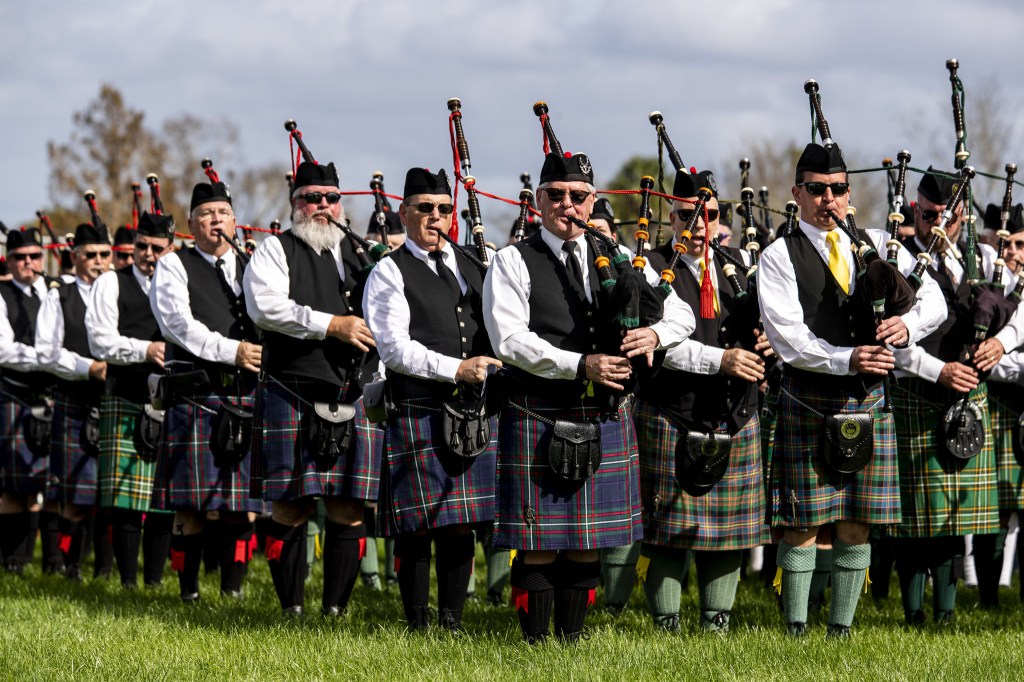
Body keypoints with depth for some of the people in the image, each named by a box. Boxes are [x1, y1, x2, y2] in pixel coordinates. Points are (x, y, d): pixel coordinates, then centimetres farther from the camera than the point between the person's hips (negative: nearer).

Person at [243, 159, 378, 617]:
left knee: (349, 509, 1)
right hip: (293, 401, -4)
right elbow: (265, 307, -12)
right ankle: (291, 609, 7)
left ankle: (335, 609, 8)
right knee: (290, 507, -2)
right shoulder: (276, 250, 5)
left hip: (352, 401, 4)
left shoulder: (360, 253, 18)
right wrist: (332, 325, -17)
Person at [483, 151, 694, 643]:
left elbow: (682, 314, 13)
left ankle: (572, 637, 17)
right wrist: (580, 364, -20)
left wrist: (655, 334, -11)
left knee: (587, 542, 8)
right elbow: (510, 340, -12)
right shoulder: (513, 263, 0)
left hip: (605, 417, 4)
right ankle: (535, 642, 5)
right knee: (538, 543, -2)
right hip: (538, 420, -4)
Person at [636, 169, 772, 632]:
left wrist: (765, 342, -4)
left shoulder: (738, 265, 13)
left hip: (735, 419, 5)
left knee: (729, 527, 7)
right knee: (668, 530, -2)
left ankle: (717, 623, 15)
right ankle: (666, 625, 5)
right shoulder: (651, 268, -3)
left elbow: (764, 320, 20)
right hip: (670, 418, -5)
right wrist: (721, 359, -22)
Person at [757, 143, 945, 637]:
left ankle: (841, 629, 14)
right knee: (802, 522, -1)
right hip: (809, 403, -4)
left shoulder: (877, 245, 10)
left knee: (856, 525, 5)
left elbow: (932, 297, 8)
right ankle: (795, 630, 7)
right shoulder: (779, 258, -3)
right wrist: (847, 359, -24)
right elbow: (787, 336, -13)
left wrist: (908, 325, -14)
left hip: (869, 401, 4)